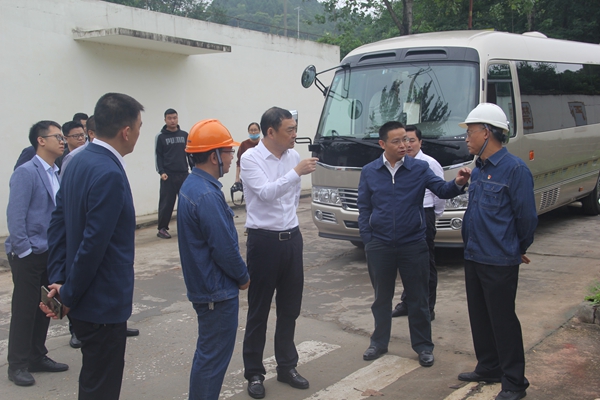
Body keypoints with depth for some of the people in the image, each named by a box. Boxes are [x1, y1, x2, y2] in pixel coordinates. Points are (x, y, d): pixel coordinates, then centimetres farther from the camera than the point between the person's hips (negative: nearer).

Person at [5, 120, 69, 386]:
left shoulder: (56, 173, 7)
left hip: (51, 253, 7)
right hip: (29, 255, -7)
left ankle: (37, 357, 29)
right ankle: (17, 364, 17)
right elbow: (15, 216, -17)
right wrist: (24, 252, -16)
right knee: (24, 310, 3)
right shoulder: (26, 173, -14)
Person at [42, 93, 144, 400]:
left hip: (86, 299, 9)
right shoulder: (109, 174, -24)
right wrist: (68, 295, -12)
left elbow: (58, 224, 7)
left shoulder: (78, 162, 6)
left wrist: (58, 280, 4)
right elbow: (93, 244, -24)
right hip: (103, 302, -9)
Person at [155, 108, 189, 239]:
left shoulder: (185, 135, 11)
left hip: (184, 174, 3)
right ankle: (162, 228, 7)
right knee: (166, 202, -1)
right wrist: (161, 172, -10)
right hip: (168, 175, -3)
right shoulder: (161, 137, 2)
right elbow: (158, 156, 0)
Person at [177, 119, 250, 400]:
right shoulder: (208, 195, -25)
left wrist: (237, 276, 13)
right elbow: (225, 248, -23)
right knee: (214, 356, 2)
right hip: (217, 291, -10)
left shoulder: (192, 185, 7)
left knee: (208, 352, 21)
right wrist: (244, 277, -5)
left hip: (203, 286, 10)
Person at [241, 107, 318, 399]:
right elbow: (265, 192, -26)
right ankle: (254, 373, 20)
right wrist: (297, 171, -29)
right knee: (258, 311, 6)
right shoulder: (251, 158, -12)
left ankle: (287, 366, 31)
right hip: (264, 240, -6)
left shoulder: (292, 155, 5)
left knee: (290, 309, 15)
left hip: (292, 237, 6)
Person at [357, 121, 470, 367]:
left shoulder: (420, 168, -2)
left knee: (418, 299, 8)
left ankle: (423, 346, 23)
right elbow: (364, 208, 5)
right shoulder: (369, 172, 1)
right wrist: (367, 238, -1)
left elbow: (442, 190, -12)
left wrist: (457, 184, -33)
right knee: (382, 298, 15)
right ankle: (379, 343, 30)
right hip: (379, 246, 1)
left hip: (413, 244, -1)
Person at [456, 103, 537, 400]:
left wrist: (519, 249, 2)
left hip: (500, 262, -8)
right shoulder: (478, 169, 10)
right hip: (474, 258, 8)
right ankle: (489, 368, 33)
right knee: (479, 318, 17)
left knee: (503, 320, 1)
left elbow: (527, 216, -12)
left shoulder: (514, 169, -16)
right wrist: (472, 248, 16)